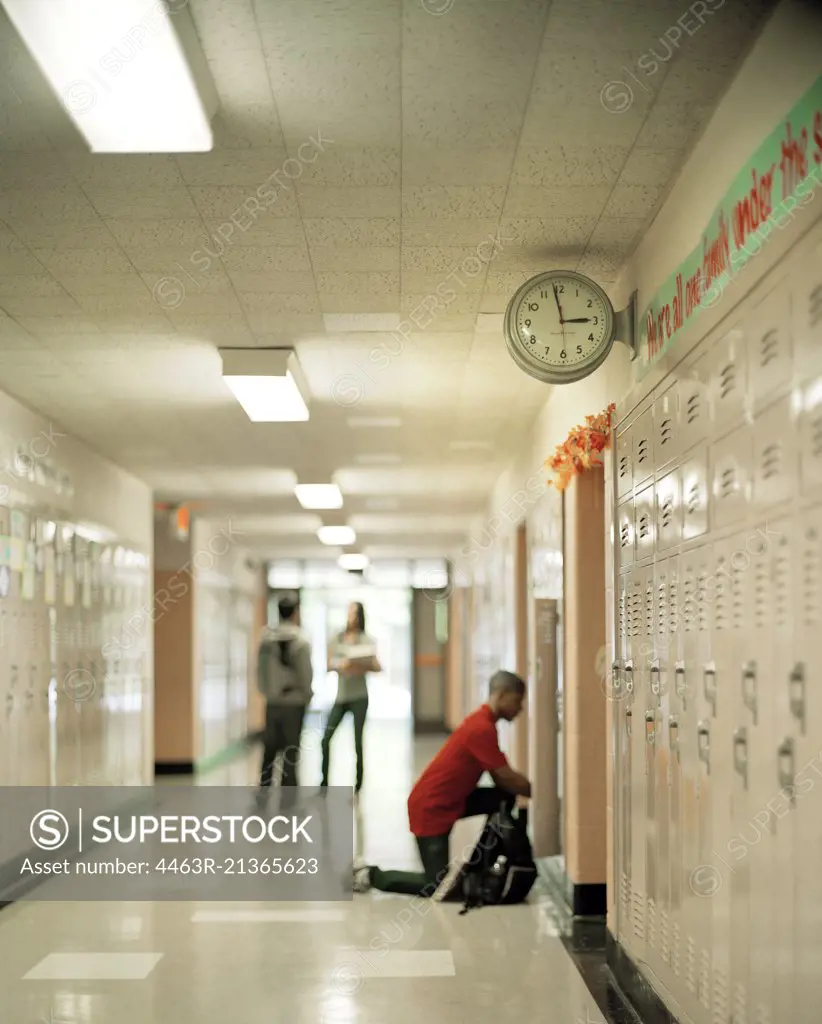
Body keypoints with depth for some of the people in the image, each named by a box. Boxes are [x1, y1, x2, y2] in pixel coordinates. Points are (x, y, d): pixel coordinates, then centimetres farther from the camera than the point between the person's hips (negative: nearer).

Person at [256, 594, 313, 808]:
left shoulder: (266, 638, 1)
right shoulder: (300, 640, -13)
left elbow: (260, 670, 3)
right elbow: (305, 674, -13)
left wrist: (267, 692, 12)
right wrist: (307, 696, 2)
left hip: (272, 702, 4)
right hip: (293, 702, -4)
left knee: (269, 748, 13)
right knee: (291, 749, 3)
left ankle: (263, 790, 15)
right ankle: (288, 793, 6)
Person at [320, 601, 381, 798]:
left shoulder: (366, 640, -1)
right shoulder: (337, 639, 7)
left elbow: (378, 667, -6)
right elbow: (328, 665, 2)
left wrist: (362, 666, -25)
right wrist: (339, 665, -19)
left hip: (359, 697, -3)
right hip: (340, 696, 3)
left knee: (358, 742, -3)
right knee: (326, 739, -5)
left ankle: (358, 787, 5)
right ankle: (324, 784, 5)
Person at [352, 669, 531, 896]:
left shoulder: (482, 722, 8)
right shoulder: (482, 729, -23)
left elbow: (501, 776, 13)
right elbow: (506, 778, -20)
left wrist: (528, 788, 2)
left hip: (449, 800, 10)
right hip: (431, 808, -10)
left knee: (505, 798, 1)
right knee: (436, 886, -6)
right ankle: (371, 875, 7)